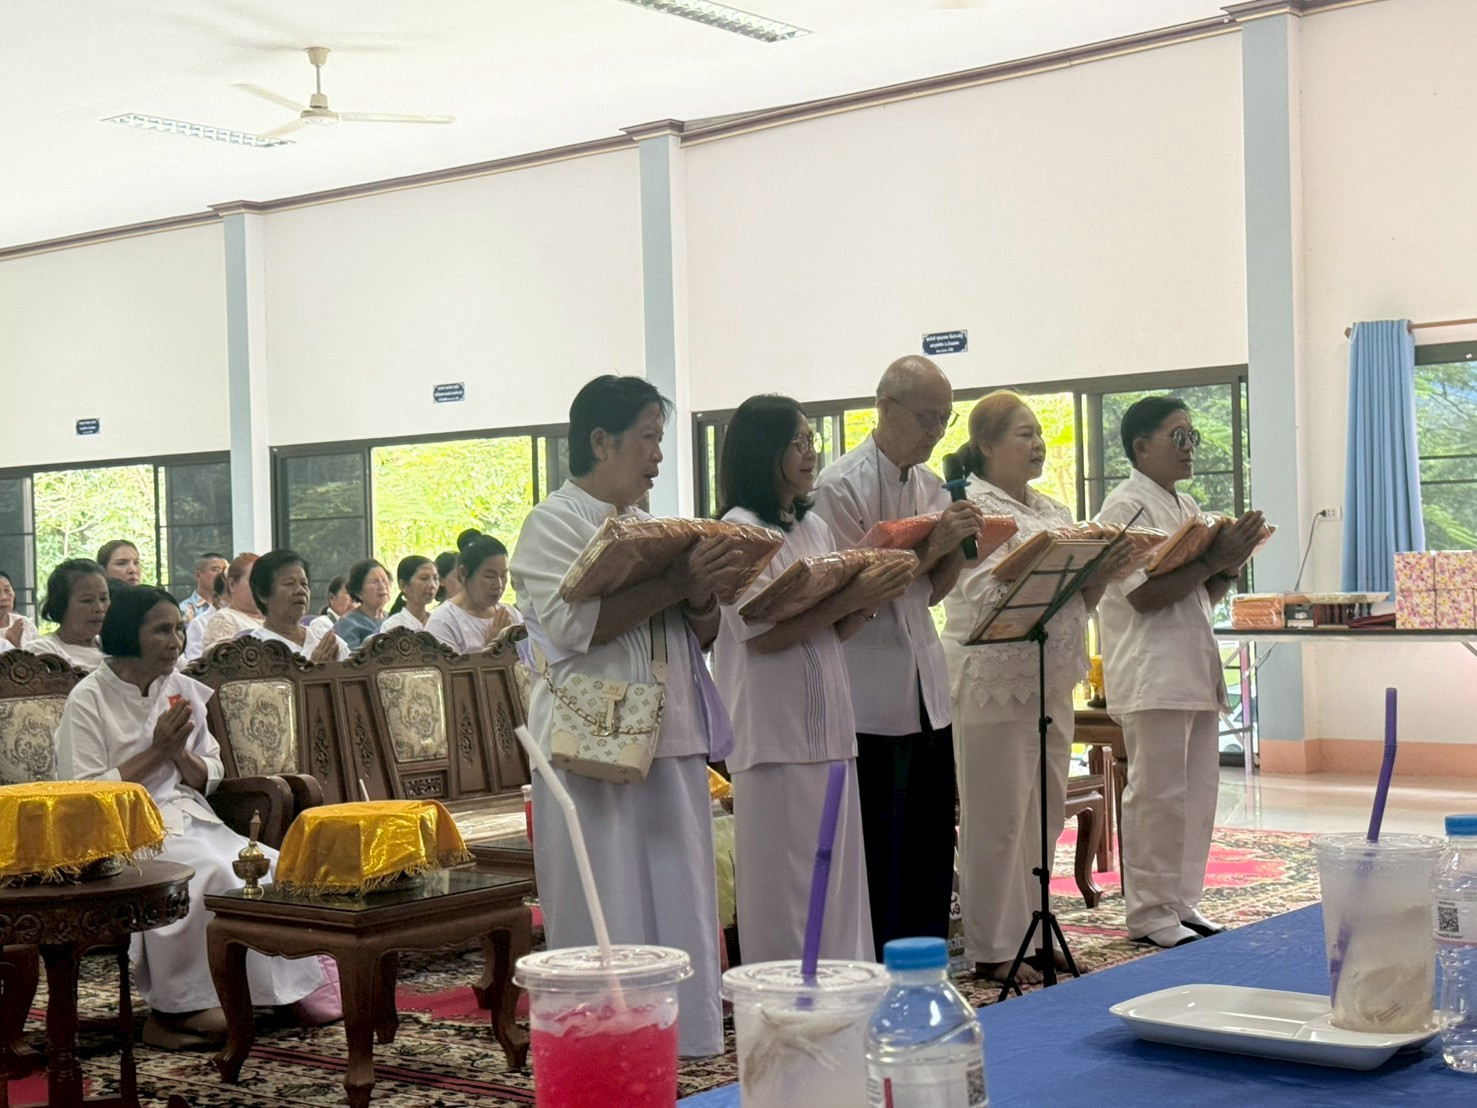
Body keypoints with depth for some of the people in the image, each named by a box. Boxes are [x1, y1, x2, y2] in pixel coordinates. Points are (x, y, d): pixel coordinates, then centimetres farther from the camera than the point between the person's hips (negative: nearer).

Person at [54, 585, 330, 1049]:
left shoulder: (183, 689, 12)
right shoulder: (89, 700, -7)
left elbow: (209, 778, 15)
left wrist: (181, 754, -7)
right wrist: (156, 751, -13)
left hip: (185, 816, 6)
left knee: (270, 869, -19)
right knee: (207, 872, -33)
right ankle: (169, 1010, -22)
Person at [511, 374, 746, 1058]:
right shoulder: (554, 524, -2)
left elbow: (703, 635, 18)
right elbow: (571, 624, -18)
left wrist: (702, 597, -5)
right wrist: (675, 585, -18)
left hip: (670, 743, 7)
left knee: (676, 905, 6)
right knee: (607, 921, -5)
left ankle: (671, 1042, 14)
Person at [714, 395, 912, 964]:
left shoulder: (816, 528, 16)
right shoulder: (740, 529, -8)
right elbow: (760, 635, -17)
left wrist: (871, 600, -2)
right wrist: (848, 597, -17)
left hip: (827, 726, 8)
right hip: (774, 731, -8)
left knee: (837, 877, 10)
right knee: (784, 883, -3)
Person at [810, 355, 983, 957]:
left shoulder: (930, 485, 13)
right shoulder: (842, 485, -10)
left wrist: (958, 545, -3)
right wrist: (931, 547, -18)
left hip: (926, 688, 7)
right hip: (871, 695, -7)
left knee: (932, 841, 10)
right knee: (879, 848, -2)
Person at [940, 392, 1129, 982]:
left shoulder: (1051, 510, 17)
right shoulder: (972, 506, -7)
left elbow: (1079, 600, 17)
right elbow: (989, 595, -19)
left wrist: (1100, 572, -3)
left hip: (1051, 680, 8)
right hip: (994, 679, -8)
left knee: (1044, 812, 12)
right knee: (998, 818, -3)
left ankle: (1030, 930, 22)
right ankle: (992, 949, 5)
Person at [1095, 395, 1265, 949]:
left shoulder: (1188, 507, 19)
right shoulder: (1125, 506, -9)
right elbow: (1144, 595, -18)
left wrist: (1228, 566, 1)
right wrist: (1213, 559, -14)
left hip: (1196, 668, 9)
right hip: (1152, 671, -9)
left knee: (1198, 790, 10)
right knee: (1157, 794, -4)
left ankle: (1182, 903, 19)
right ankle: (1149, 914, 4)